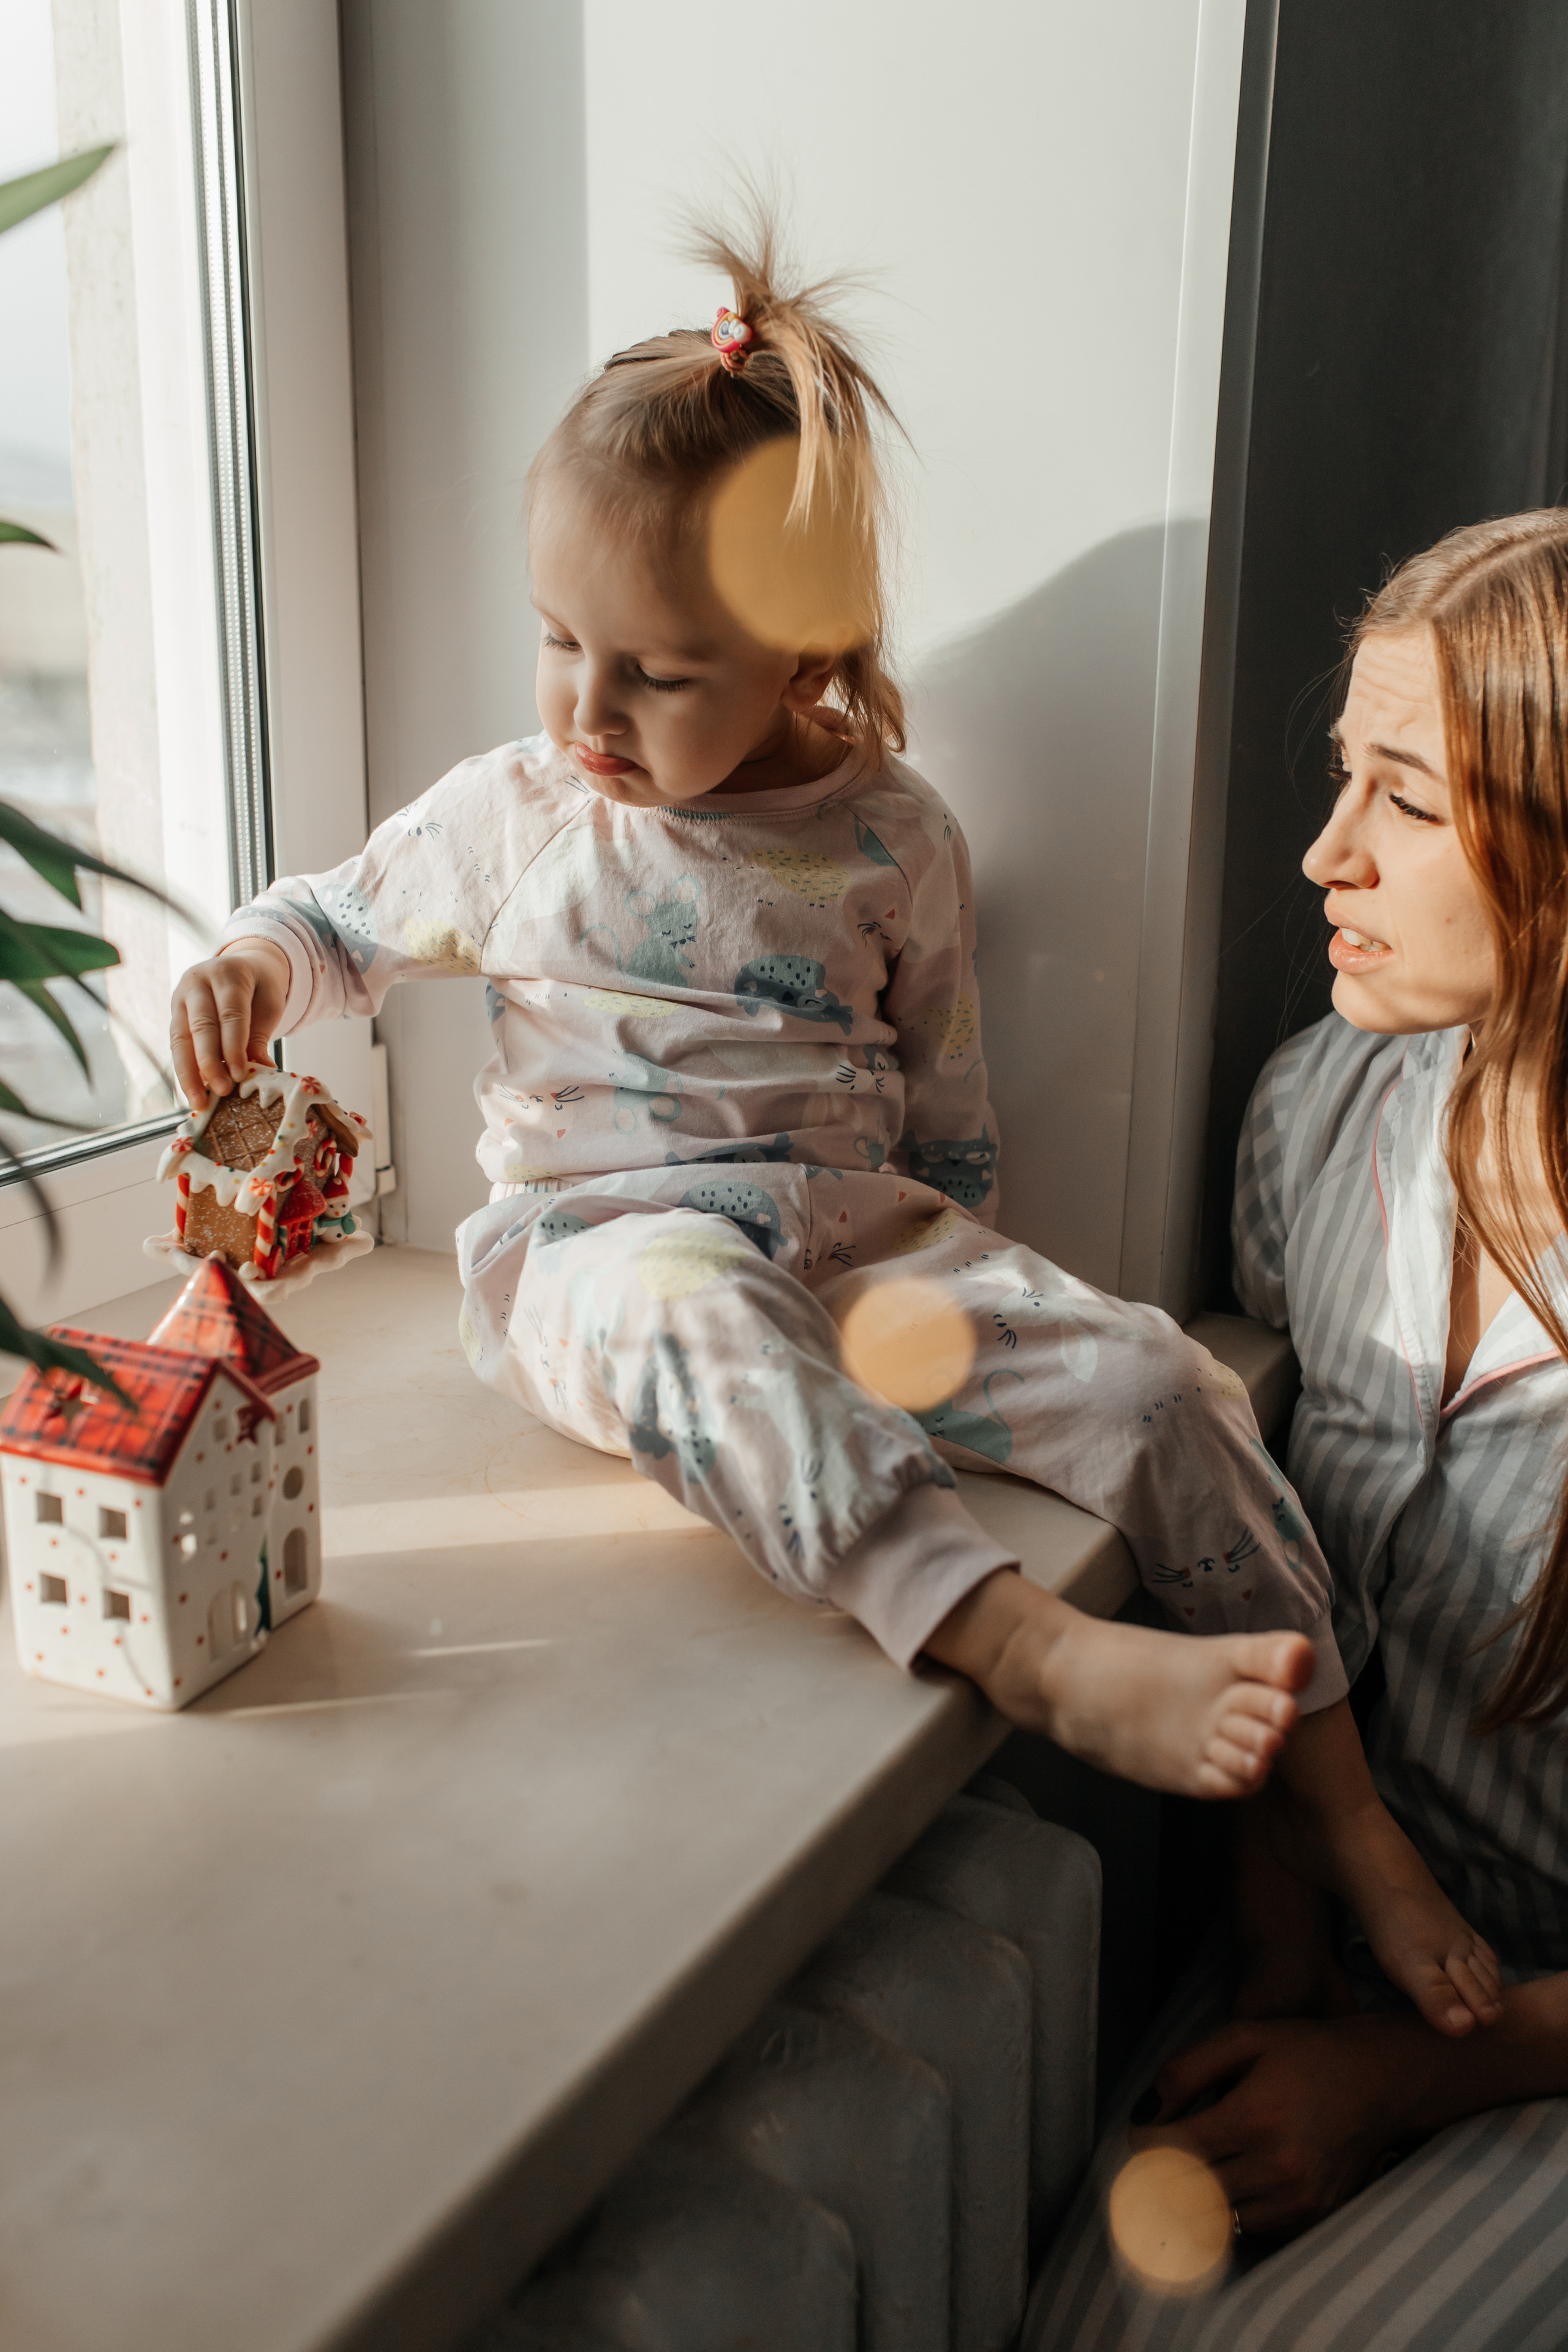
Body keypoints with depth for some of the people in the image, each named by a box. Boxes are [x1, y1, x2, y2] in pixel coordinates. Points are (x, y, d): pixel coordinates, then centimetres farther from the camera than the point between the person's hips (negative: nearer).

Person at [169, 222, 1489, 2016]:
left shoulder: (892, 840, 4)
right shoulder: (514, 814, 5)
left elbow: (948, 1124, 12)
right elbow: (339, 921, 19)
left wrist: (950, 1298, 2)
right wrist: (245, 970, -4)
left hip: (859, 1233, 2)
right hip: (598, 1244, -1)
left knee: (1149, 1377, -19)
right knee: (691, 1317, -41)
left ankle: (1346, 1817, -8)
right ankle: (1048, 1663, -49)